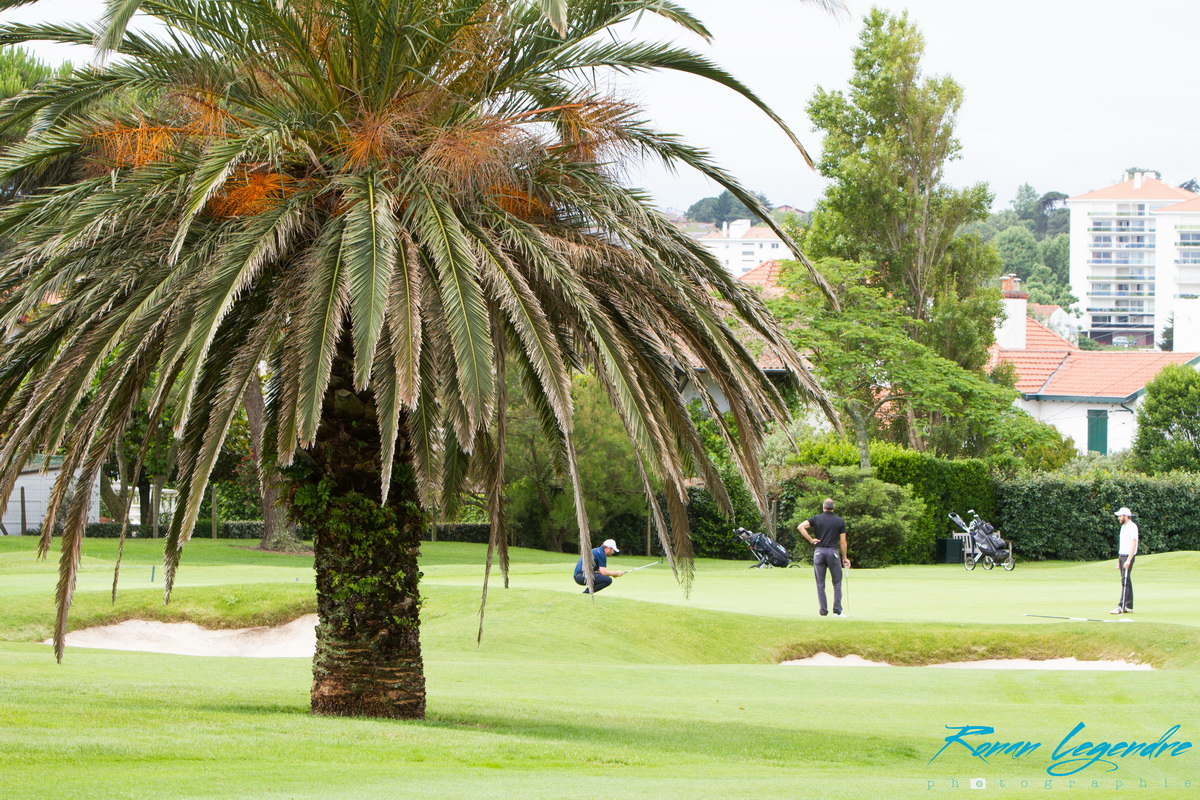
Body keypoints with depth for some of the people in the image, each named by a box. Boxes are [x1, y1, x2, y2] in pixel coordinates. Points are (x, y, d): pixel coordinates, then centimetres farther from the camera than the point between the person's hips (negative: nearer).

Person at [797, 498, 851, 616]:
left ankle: (823, 610, 2)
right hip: (833, 552, -1)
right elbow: (843, 541, 2)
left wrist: (811, 540, -4)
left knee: (820, 583, 6)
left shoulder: (816, 519, 3)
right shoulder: (840, 521, 3)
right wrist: (845, 558, 11)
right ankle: (837, 610, 0)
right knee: (837, 582, 7)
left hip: (819, 552, 1)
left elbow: (800, 527, -11)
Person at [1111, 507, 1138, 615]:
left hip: (1128, 556, -9)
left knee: (1125, 581, -13)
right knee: (1126, 582, 8)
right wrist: (1119, 561, 21)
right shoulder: (1123, 527, 17)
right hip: (1122, 556, 9)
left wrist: (1128, 560, -25)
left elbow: (1133, 544, -19)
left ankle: (1121, 606, -17)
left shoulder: (1132, 527, -11)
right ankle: (1128, 607, 9)